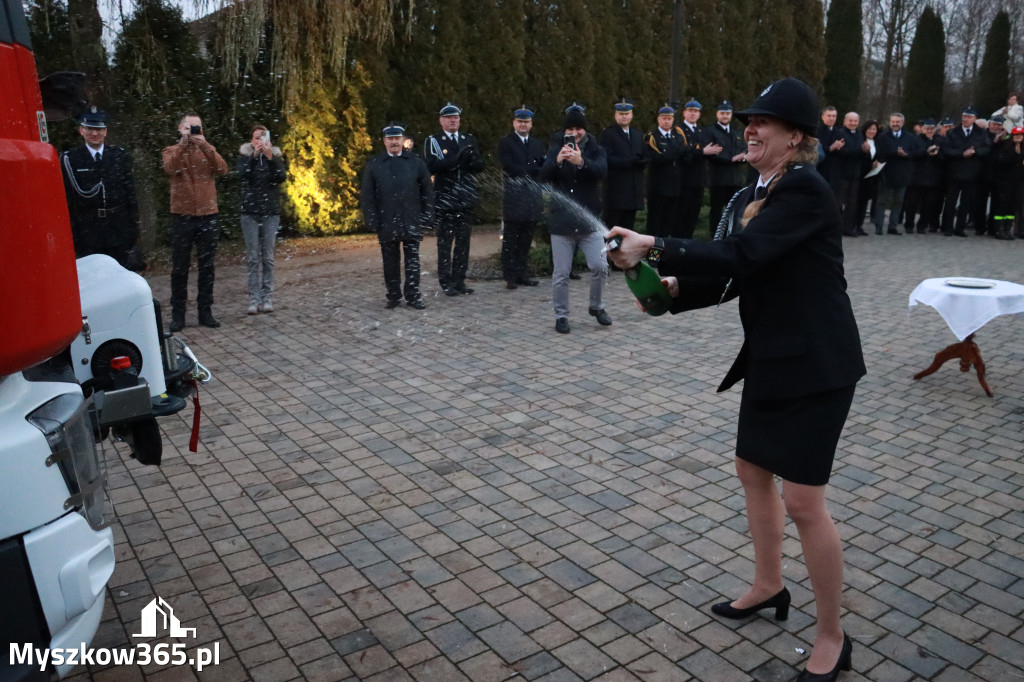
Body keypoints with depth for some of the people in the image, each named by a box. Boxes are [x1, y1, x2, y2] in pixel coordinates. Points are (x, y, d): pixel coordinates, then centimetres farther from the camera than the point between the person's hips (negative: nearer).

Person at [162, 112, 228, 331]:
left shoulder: (208, 151, 11)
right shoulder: (172, 151, 6)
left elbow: (222, 169, -11)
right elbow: (170, 168, -17)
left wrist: (204, 144, -19)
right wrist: (184, 142, -21)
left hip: (207, 216, 2)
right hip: (182, 216, -2)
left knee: (207, 267, 6)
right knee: (179, 268, 3)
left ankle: (205, 311, 14)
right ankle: (177, 313, 10)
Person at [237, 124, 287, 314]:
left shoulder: (275, 156, 9)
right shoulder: (244, 156, 7)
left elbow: (282, 177, -9)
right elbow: (243, 174, -13)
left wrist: (270, 156, -18)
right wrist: (255, 155, -20)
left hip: (271, 213, 1)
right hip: (250, 213, -1)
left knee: (268, 258, 1)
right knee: (252, 258, -2)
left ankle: (267, 298, 5)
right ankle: (254, 299, 0)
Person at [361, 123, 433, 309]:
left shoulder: (416, 162, 6)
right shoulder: (374, 165, 5)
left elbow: (427, 190, 8)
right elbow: (367, 196, 4)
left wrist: (426, 216, 1)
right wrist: (372, 221, -4)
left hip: (412, 222, 0)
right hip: (386, 223, 0)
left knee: (412, 259, 2)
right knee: (390, 261, 7)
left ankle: (413, 295, 7)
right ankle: (393, 296, 17)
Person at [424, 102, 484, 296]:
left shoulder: (469, 140, 14)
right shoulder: (432, 141, 1)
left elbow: (480, 165, 10)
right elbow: (432, 166, -13)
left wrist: (471, 161, -13)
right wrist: (457, 159, -22)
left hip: (466, 199, 4)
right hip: (444, 199, -4)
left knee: (463, 242, 7)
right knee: (445, 242, -1)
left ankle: (459, 280, 14)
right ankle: (446, 282, 4)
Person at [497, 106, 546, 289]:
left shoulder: (538, 144, 18)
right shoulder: (505, 143, 2)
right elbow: (509, 168, -11)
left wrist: (525, 172, -11)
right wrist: (533, 171, -9)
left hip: (533, 198, 5)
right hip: (513, 198, -4)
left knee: (526, 239, 8)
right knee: (510, 239, -1)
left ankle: (521, 273, 15)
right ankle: (510, 276, 3)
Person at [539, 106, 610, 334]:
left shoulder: (595, 149, 3)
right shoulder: (556, 150, 4)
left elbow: (601, 170, -18)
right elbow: (544, 176, -11)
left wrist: (582, 162, -39)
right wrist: (557, 161, -32)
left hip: (589, 220, 0)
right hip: (561, 221, 0)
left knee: (600, 266, -5)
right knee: (561, 274, 2)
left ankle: (597, 306, 19)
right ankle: (561, 316, 15)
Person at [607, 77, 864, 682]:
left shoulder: (805, 190, -18)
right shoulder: (752, 197, 9)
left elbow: (739, 256, -29)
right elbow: (735, 275, 9)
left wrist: (653, 246, -27)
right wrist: (675, 288, -6)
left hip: (816, 364, -9)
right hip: (771, 358, 10)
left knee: (802, 501, -4)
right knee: (753, 470, 19)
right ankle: (769, 586, 41)